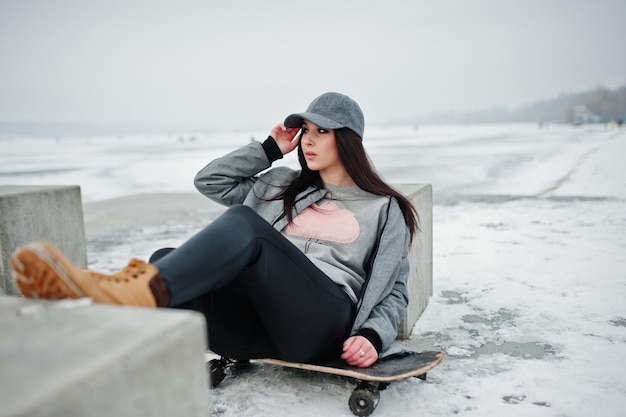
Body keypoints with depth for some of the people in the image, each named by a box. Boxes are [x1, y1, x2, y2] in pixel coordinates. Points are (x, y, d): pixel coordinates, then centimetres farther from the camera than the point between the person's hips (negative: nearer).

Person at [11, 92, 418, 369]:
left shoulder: (384, 209, 17)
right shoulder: (283, 186, 27)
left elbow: (394, 290, 12)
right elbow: (210, 180, 27)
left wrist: (373, 336, -7)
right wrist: (271, 149, 24)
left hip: (323, 326, -4)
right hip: (260, 320, 4)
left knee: (244, 222, -31)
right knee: (168, 261, -26)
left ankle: (135, 291, -52)